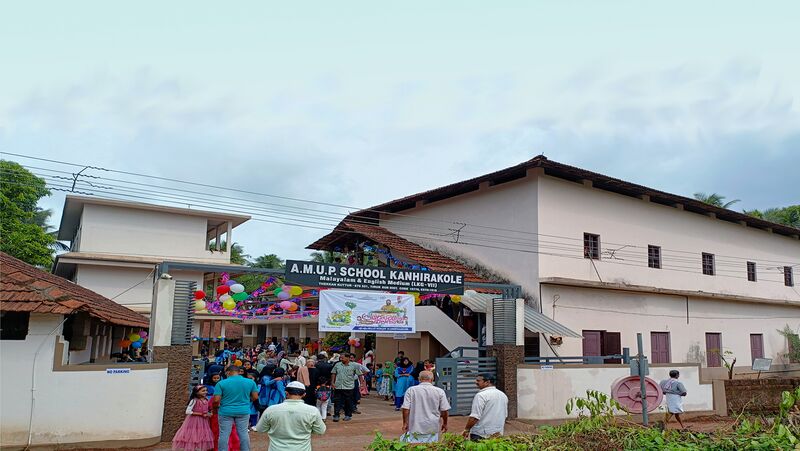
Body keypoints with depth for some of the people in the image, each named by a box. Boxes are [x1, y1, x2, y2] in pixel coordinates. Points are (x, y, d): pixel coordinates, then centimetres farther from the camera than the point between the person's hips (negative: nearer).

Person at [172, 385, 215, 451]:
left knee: (202, 437, 7)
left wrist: (209, 414, -3)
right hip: (194, 421, -6)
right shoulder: (194, 400, -15)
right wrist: (201, 414, -20)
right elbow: (188, 411, -20)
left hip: (203, 422, 6)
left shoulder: (206, 400, 5)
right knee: (192, 438, -1)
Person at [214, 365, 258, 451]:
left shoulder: (221, 383, -8)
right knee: (243, 433, 10)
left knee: (224, 434, 8)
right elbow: (255, 397, 2)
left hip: (226, 412, -2)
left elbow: (216, 400, -10)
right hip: (243, 411, 2)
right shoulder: (250, 382, -1)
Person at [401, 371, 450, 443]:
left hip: (415, 427, -1)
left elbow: (406, 409, -6)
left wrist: (405, 423, 4)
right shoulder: (439, 391, -2)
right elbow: (444, 410, 1)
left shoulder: (411, 390, -2)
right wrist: (445, 424, 15)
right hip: (432, 428, 1)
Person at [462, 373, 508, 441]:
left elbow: (475, 417, -19)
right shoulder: (503, 395, 11)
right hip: (498, 434, 8)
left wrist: (467, 429, -7)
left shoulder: (481, 395, -15)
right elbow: (505, 415, 20)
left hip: (480, 435, -8)